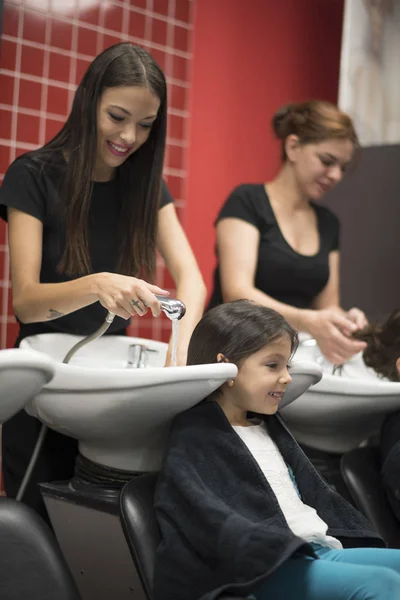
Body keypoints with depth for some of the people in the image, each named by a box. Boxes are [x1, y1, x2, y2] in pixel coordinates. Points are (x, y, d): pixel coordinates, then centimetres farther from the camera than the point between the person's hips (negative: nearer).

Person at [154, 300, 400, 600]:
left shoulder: (268, 425, 24)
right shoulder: (195, 436, -3)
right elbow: (211, 520, -16)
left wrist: (354, 537, 14)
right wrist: (283, 551, -25)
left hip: (323, 550, 9)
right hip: (265, 568, -9)